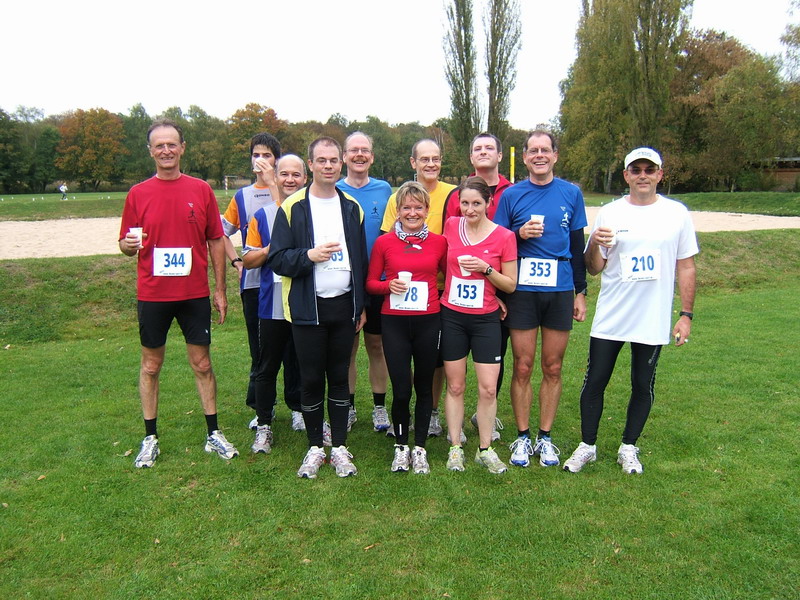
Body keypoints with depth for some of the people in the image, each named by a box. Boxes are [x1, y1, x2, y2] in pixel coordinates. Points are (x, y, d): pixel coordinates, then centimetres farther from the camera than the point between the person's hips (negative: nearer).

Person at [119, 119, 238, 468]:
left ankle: (213, 434, 20)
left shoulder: (201, 190, 2)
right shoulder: (138, 194, 1)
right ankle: (150, 438, 23)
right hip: (152, 295, 0)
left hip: (195, 293, 0)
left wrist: (220, 290, 2)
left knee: (202, 364, 8)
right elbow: (125, 245, 5)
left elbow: (216, 242, 4)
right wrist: (130, 243, -20)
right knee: (151, 366, 10)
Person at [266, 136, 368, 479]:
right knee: (311, 379, 6)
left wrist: (362, 305, 9)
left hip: (344, 306, 3)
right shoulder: (292, 207, -2)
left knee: (339, 377, 9)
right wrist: (309, 255, -23)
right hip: (308, 308, -2)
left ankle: (340, 447, 22)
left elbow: (362, 261, 12)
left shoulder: (352, 208, 10)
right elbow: (276, 259, -6)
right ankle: (315, 447, 22)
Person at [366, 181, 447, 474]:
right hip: (394, 321, -1)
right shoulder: (384, 242, 0)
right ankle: (401, 446, 23)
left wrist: (443, 299, -4)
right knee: (401, 389, -1)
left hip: (428, 321, 1)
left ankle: (419, 448, 27)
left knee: (424, 386, 11)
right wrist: (389, 286, -12)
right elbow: (370, 282, 6)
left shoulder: (439, 242, 3)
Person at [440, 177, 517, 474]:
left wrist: (486, 269, -16)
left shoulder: (504, 236, -6)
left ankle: (485, 449, 18)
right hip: (451, 316, 2)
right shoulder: (451, 226, 1)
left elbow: (511, 285, -2)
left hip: (486, 319, -1)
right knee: (455, 386, 8)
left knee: (488, 388, 0)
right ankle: (455, 448, 20)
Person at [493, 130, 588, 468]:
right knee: (523, 367, 3)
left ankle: (545, 437, 20)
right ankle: (523, 438, 16)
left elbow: (578, 246, 10)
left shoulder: (571, 194, 7)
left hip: (560, 291, 1)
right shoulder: (511, 195, 3)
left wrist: (580, 292, 9)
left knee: (553, 368, 7)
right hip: (522, 291, -1)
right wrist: (519, 233, -15)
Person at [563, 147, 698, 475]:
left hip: (654, 321, 0)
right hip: (609, 319, 0)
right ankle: (587, 446, 23)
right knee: (594, 382, 6)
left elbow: (686, 267, 5)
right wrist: (594, 245, -19)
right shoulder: (609, 213, 0)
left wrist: (686, 314, 1)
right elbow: (594, 268, 2)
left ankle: (628, 447, 30)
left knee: (643, 387, 12)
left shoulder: (677, 213, 1)